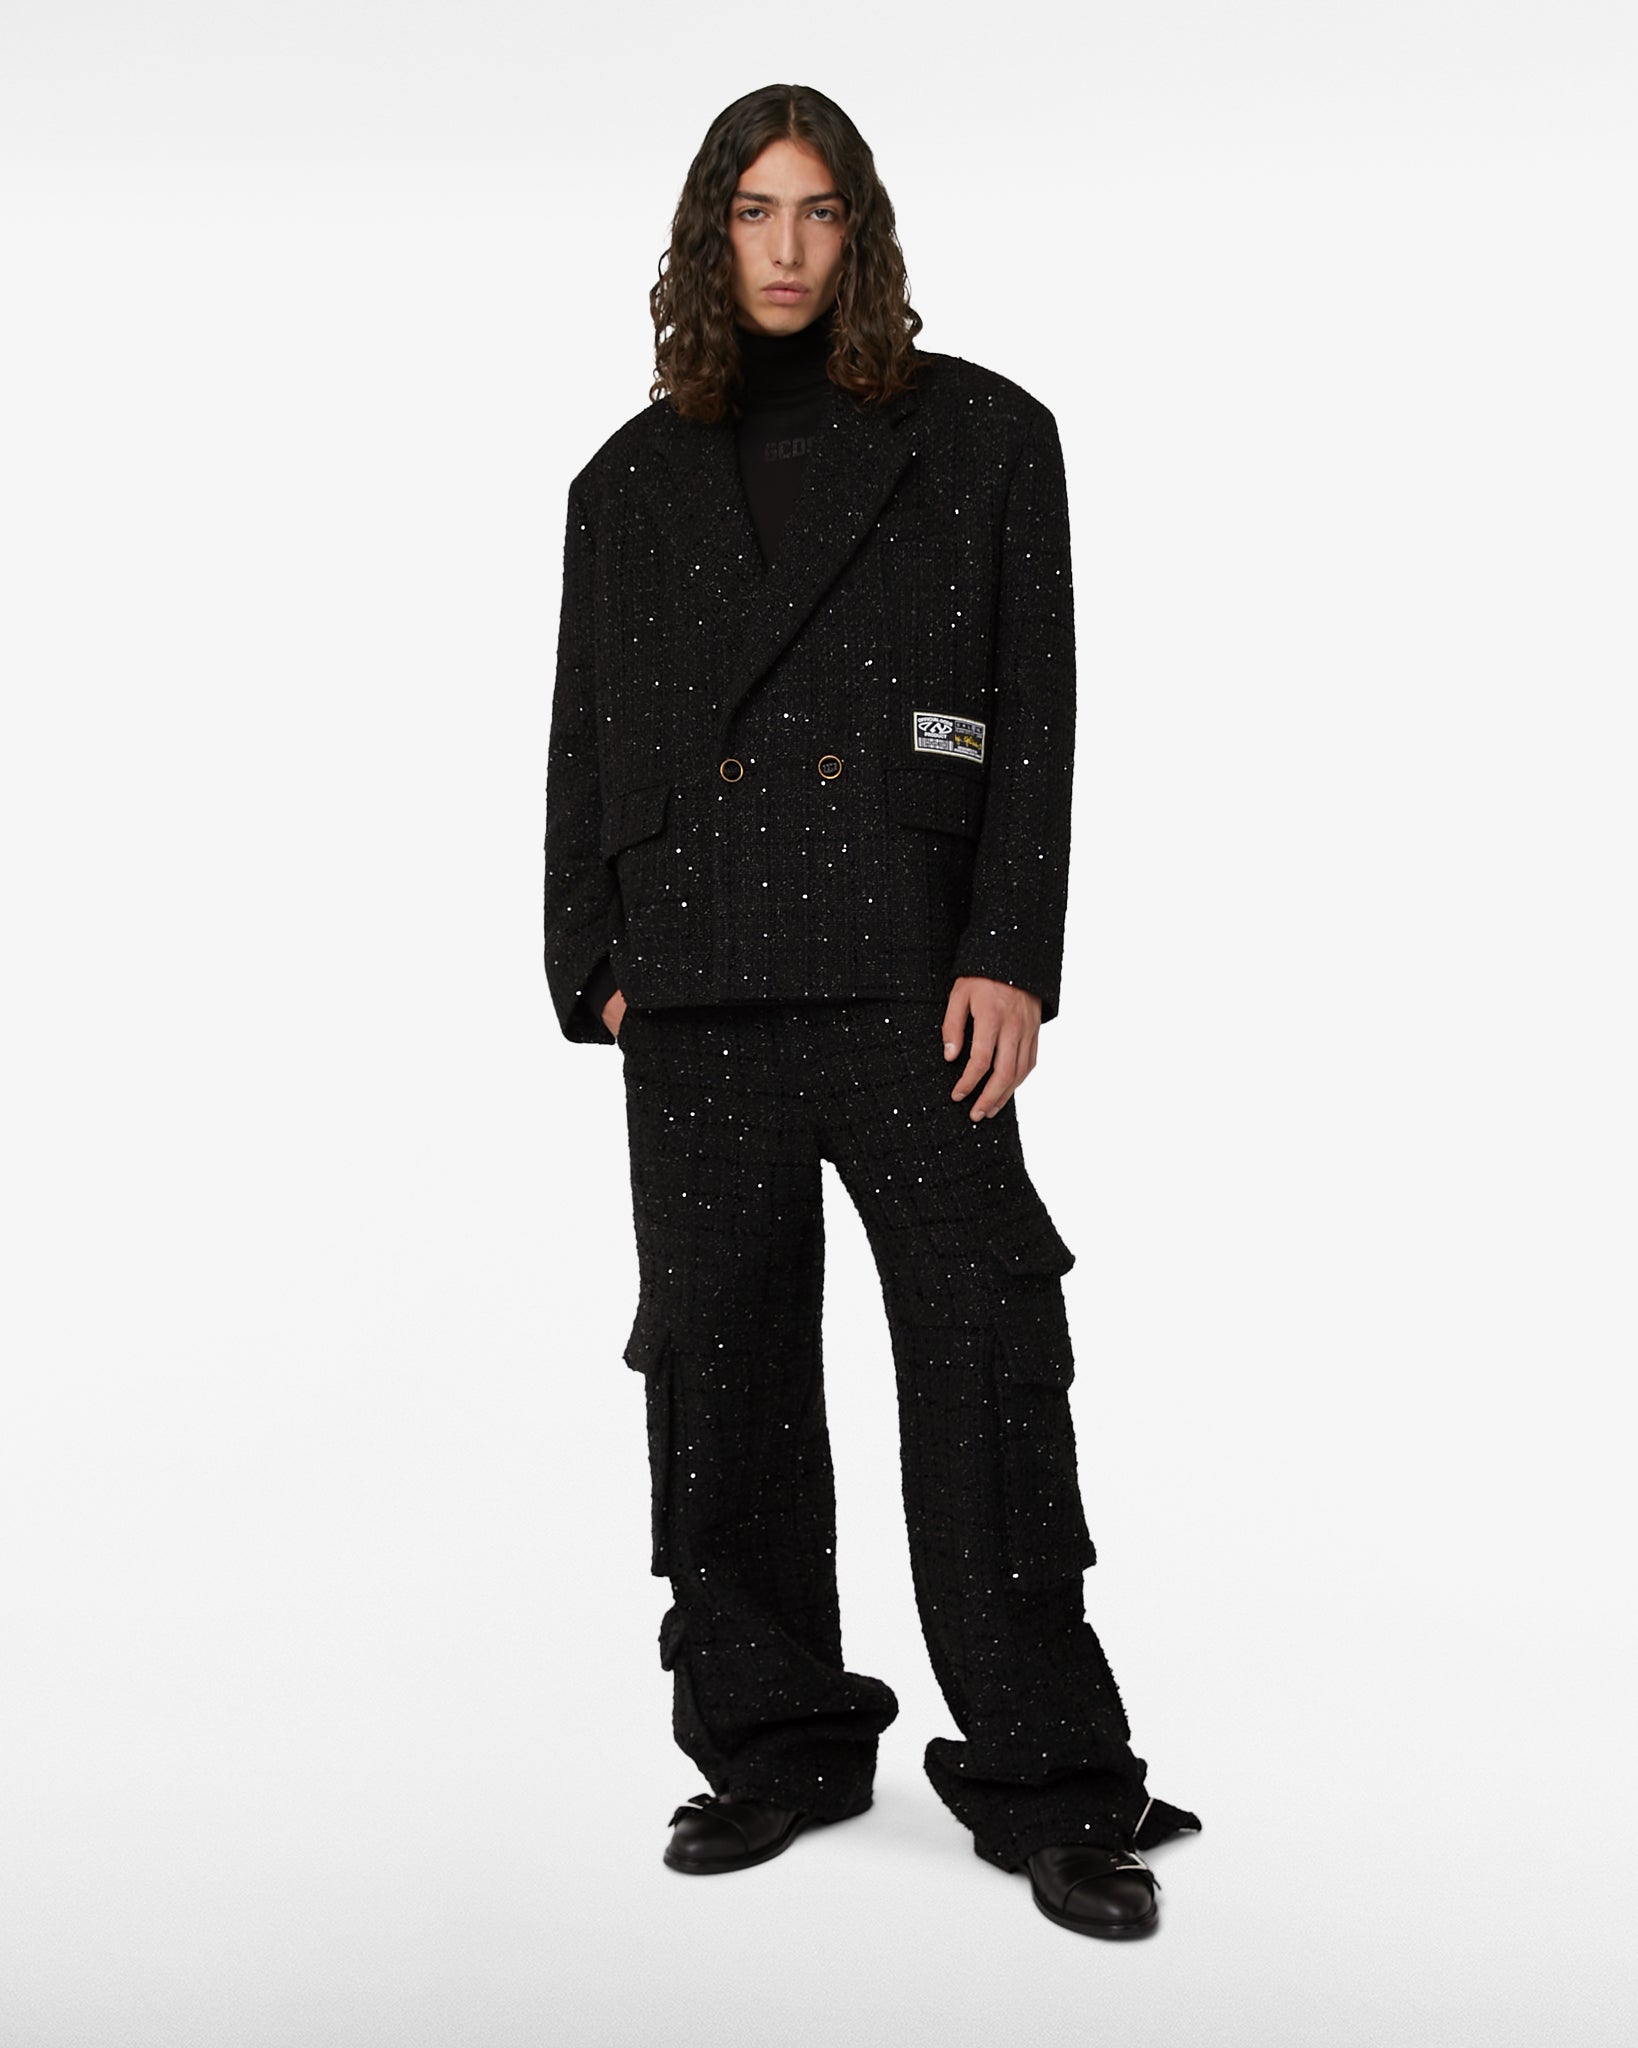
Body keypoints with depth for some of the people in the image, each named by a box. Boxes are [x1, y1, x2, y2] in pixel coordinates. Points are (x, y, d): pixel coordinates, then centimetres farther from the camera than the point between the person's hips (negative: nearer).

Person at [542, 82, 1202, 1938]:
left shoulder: (983, 437, 8)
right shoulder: (633, 478, 16)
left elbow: (1036, 716, 2)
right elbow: (587, 739, 15)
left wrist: (1010, 954, -8)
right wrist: (594, 966, 5)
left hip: (906, 968, -3)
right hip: (698, 982, 3)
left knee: (987, 1360, -6)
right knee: (720, 1364, 7)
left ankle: (1051, 1786, 6)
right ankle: (775, 1742, 23)